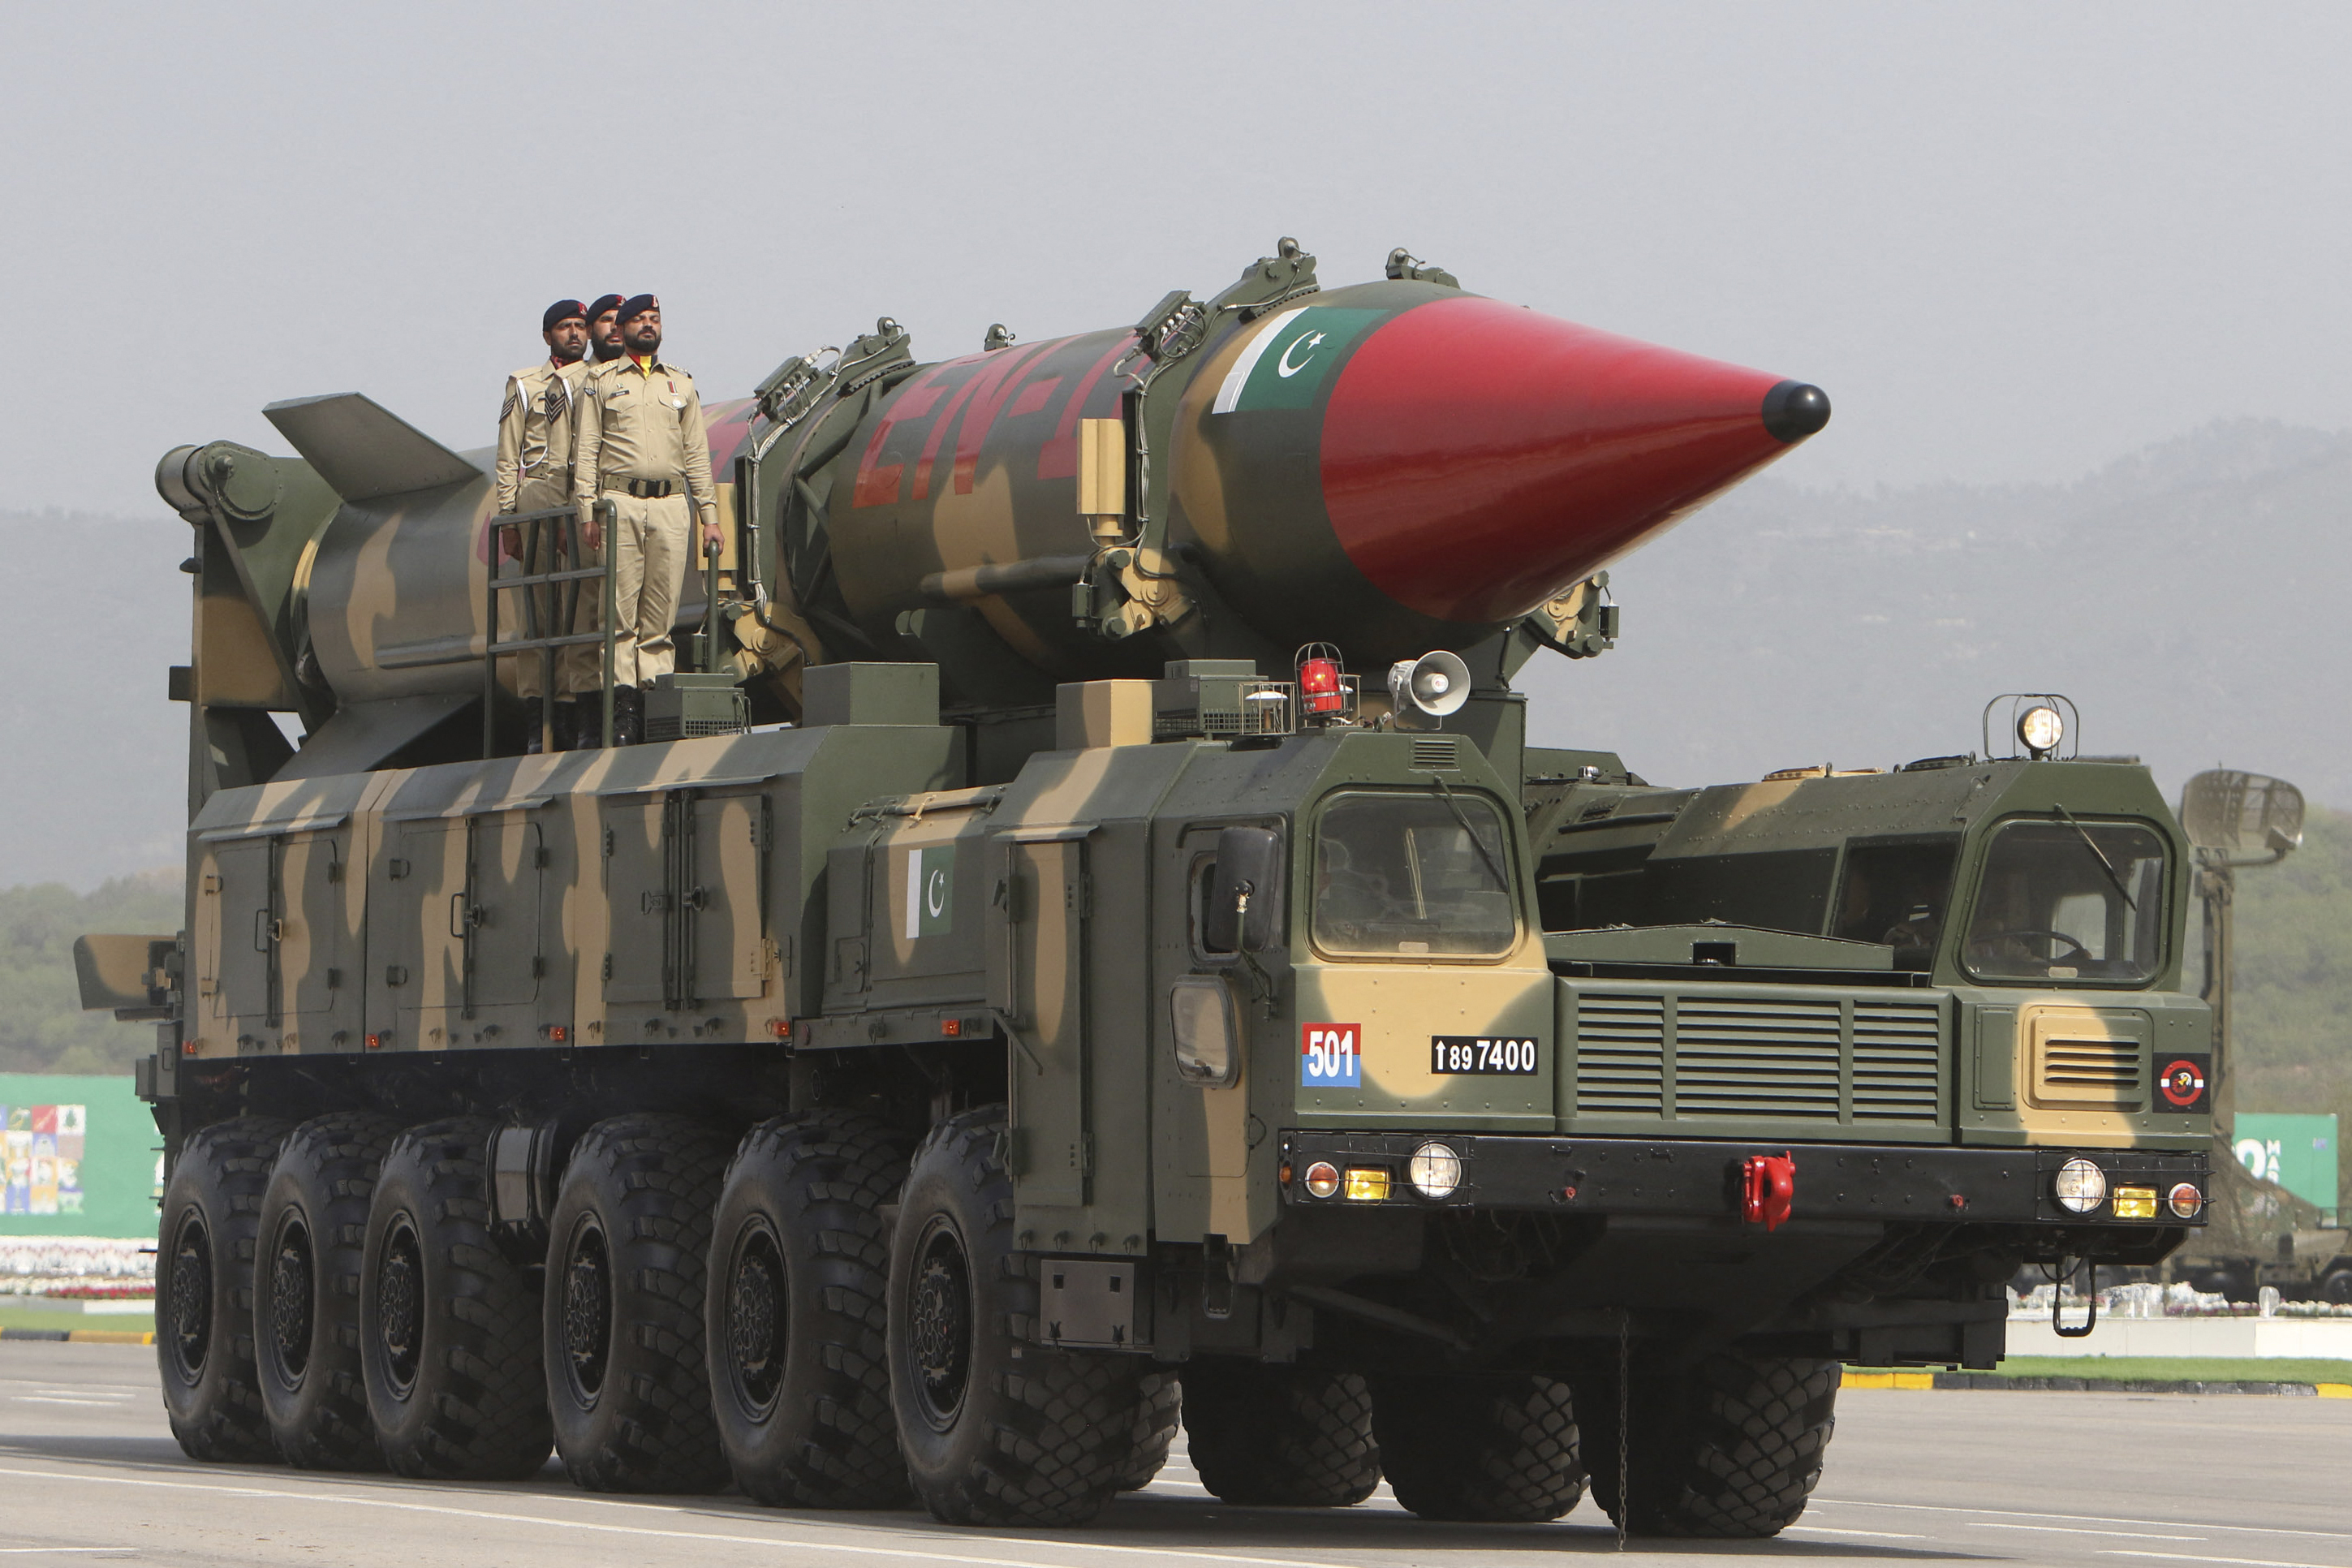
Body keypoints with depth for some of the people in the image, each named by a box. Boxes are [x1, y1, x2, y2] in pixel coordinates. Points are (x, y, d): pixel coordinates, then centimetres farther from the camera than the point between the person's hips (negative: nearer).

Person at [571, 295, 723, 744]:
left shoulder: (681, 384, 20)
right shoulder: (602, 381, 11)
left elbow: (697, 454, 18)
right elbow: (586, 450, 6)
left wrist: (709, 514, 10)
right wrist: (587, 511, -5)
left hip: (671, 505, 2)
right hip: (620, 502, -2)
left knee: (660, 616, -2)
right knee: (621, 611, -7)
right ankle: (623, 704, -10)